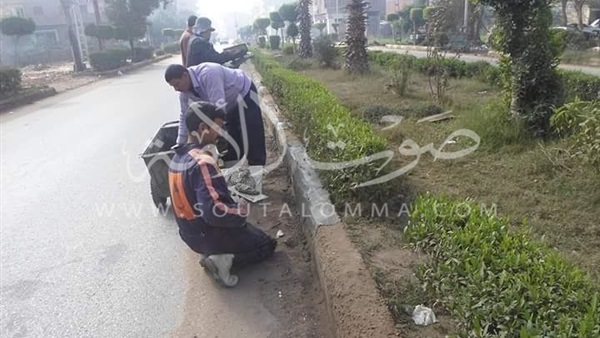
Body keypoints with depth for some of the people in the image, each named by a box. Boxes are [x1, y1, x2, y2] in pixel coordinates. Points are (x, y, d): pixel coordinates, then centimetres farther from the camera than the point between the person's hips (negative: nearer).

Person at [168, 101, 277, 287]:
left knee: (251, 232, 31)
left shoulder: (178, 158, 1)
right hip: (210, 235, -8)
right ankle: (225, 259, -7)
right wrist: (242, 210, -16)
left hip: (191, 234, 9)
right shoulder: (202, 163, -30)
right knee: (268, 245, 12)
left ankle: (214, 254, 8)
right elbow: (214, 212, -35)